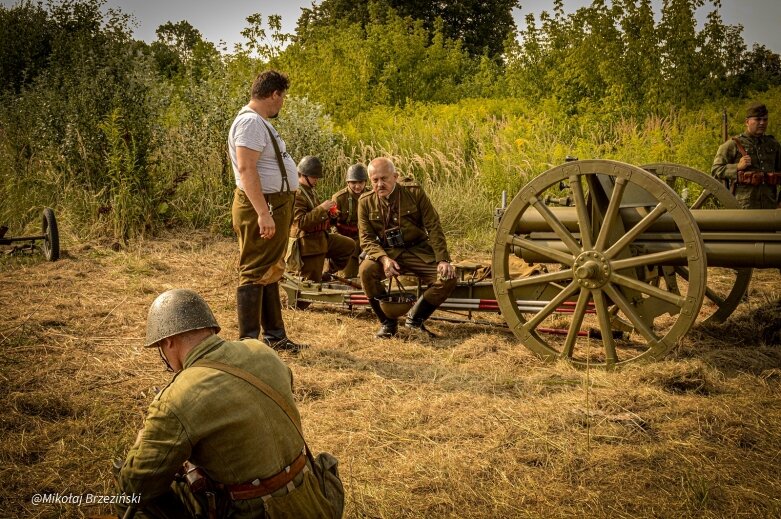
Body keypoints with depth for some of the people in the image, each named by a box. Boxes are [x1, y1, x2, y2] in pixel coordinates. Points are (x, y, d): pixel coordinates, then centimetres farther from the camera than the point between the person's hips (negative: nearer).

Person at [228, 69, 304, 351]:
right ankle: (248, 341, 1)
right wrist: (263, 213, -30)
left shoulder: (260, 122, 16)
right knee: (255, 274, -6)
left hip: (276, 205, 11)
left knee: (271, 274, 16)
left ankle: (275, 336, 26)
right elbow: (246, 169, -26)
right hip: (261, 208, -11)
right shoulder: (250, 122, -16)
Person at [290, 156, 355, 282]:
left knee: (348, 245, 10)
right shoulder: (297, 194, -17)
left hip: (321, 238, 9)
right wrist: (322, 208, -27)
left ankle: (328, 274, 15)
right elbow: (301, 222, -26)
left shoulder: (311, 191, 15)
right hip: (308, 244, -9)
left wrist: (329, 214, 8)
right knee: (312, 282, -4)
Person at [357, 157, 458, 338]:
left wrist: (443, 260, -15)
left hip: (418, 251, 0)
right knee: (366, 270, -31)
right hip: (387, 252, 0)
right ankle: (387, 322, -9)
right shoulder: (365, 201, -4)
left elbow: (433, 227, -6)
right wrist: (384, 258, -25)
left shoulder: (414, 192, -8)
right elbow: (367, 239, -5)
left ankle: (415, 318, 4)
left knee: (448, 278, -21)